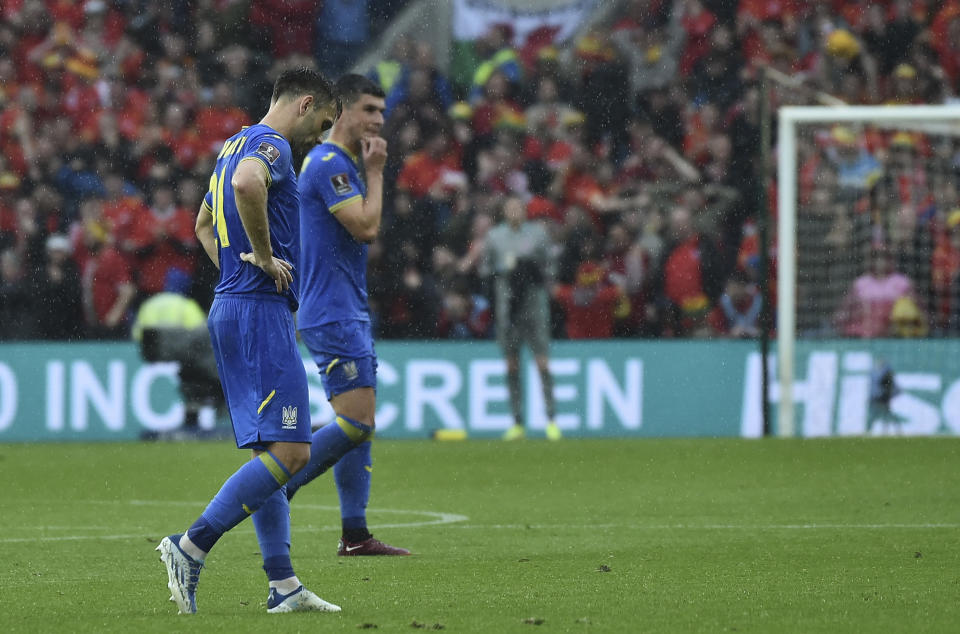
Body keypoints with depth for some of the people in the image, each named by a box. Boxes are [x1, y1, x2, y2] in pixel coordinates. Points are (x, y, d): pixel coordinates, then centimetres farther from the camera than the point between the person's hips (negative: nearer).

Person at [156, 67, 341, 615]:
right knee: (289, 452, -13)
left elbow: (204, 225, 34)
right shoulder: (270, 146, -10)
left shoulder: (239, 146, 21)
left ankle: (283, 585, 7)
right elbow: (246, 184, -34)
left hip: (232, 307, 11)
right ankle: (191, 547, -15)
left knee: (269, 450, 9)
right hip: (261, 310, -11)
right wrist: (264, 255, -21)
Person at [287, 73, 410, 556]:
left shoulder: (341, 163, 18)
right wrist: (375, 173, -11)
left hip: (349, 313, 11)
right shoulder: (329, 163, -14)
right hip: (333, 315, -11)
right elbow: (367, 227, -20)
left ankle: (355, 535, 7)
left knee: (360, 426, 7)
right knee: (356, 422, -15)